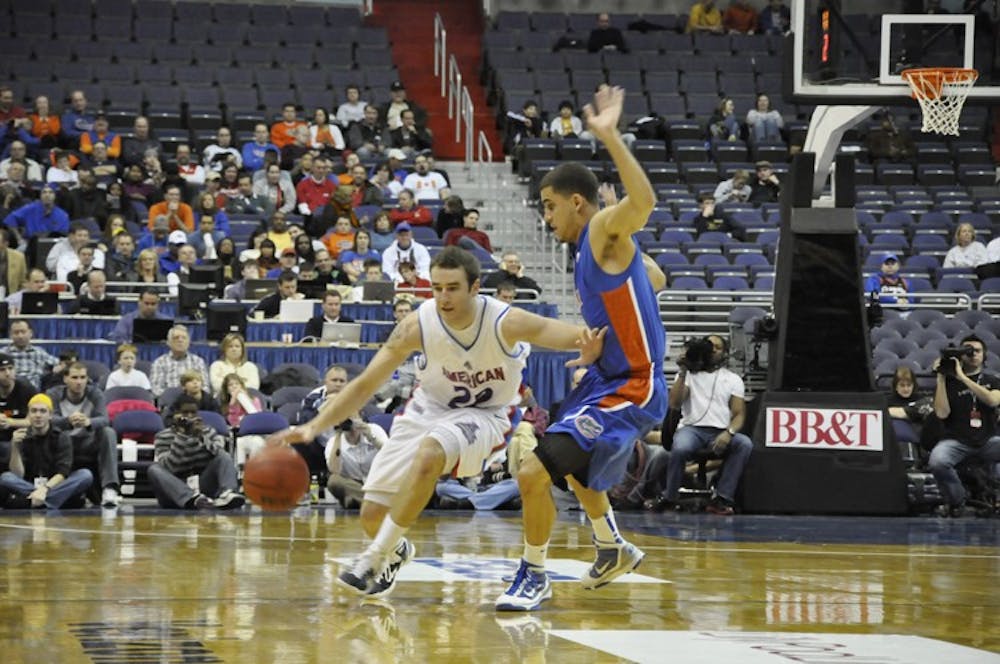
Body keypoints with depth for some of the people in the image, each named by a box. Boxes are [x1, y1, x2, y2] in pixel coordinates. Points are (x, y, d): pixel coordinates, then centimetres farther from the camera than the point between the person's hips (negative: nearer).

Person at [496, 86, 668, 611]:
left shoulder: (606, 230, -17)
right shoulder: (591, 247, 11)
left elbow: (644, 200, -40)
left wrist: (610, 136, -46)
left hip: (629, 391, -11)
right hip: (608, 381, 11)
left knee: (535, 471, -20)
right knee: (573, 465, 36)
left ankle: (533, 577, -2)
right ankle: (613, 550, 56)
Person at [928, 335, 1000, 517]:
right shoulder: (948, 382, 8)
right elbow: (942, 413, -5)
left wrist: (962, 377, -14)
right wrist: (941, 378, -8)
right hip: (956, 441, -1)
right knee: (937, 461, -34)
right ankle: (956, 502, -8)